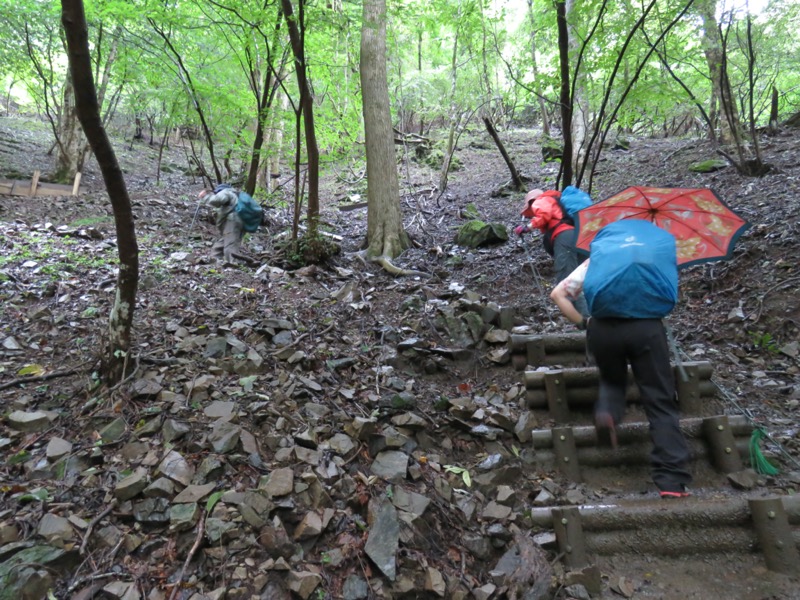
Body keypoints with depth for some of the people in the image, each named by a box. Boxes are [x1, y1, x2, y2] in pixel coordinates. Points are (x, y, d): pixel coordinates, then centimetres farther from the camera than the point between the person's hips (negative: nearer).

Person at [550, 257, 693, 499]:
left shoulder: (593, 262, 25)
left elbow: (557, 294, 15)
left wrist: (583, 322, 17)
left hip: (602, 329, 1)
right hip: (645, 325, -1)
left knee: (612, 381, 28)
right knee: (660, 400, 5)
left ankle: (606, 413, -5)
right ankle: (671, 481, -1)